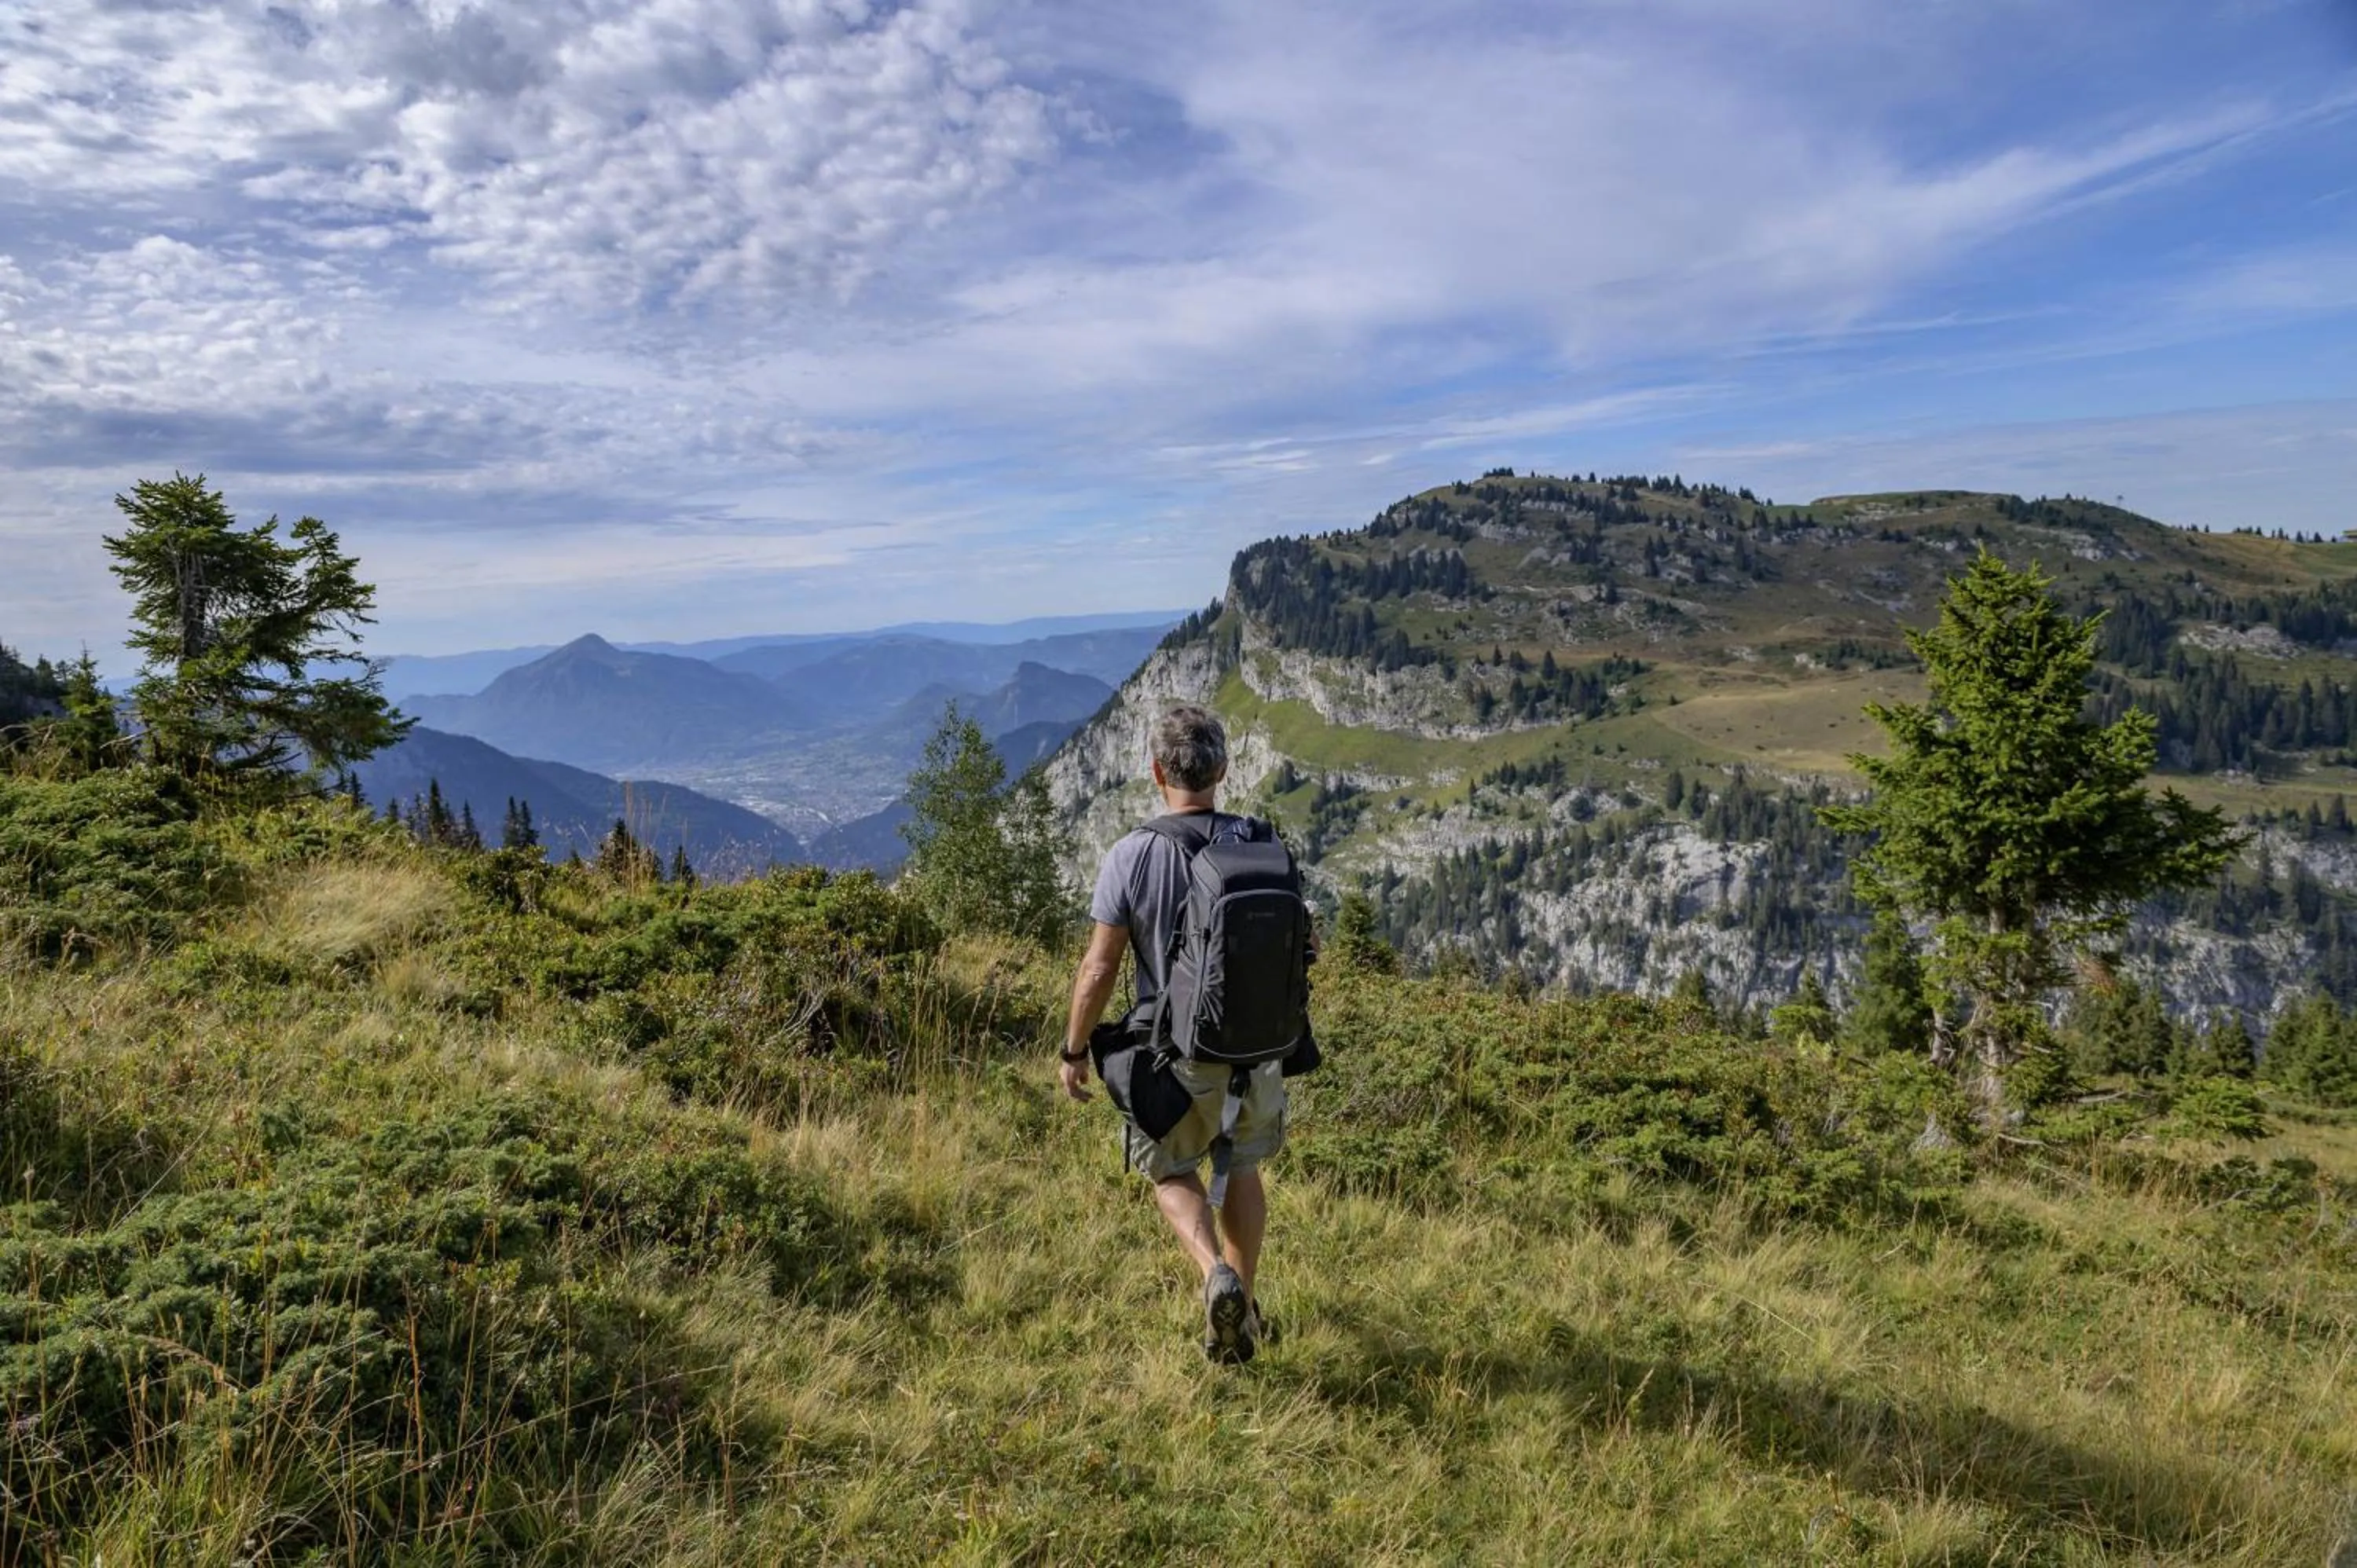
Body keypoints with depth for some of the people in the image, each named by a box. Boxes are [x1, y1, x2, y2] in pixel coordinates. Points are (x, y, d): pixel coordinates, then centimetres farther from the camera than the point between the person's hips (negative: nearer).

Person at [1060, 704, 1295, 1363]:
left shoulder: (1131, 855, -16)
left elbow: (1099, 969, -13)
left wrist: (1074, 1049, 1)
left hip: (1175, 1052, -3)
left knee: (1172, 1172, 19)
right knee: (1240, 1166, 24)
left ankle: (1216, 1272, -5)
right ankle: (1244, 1306, 30)